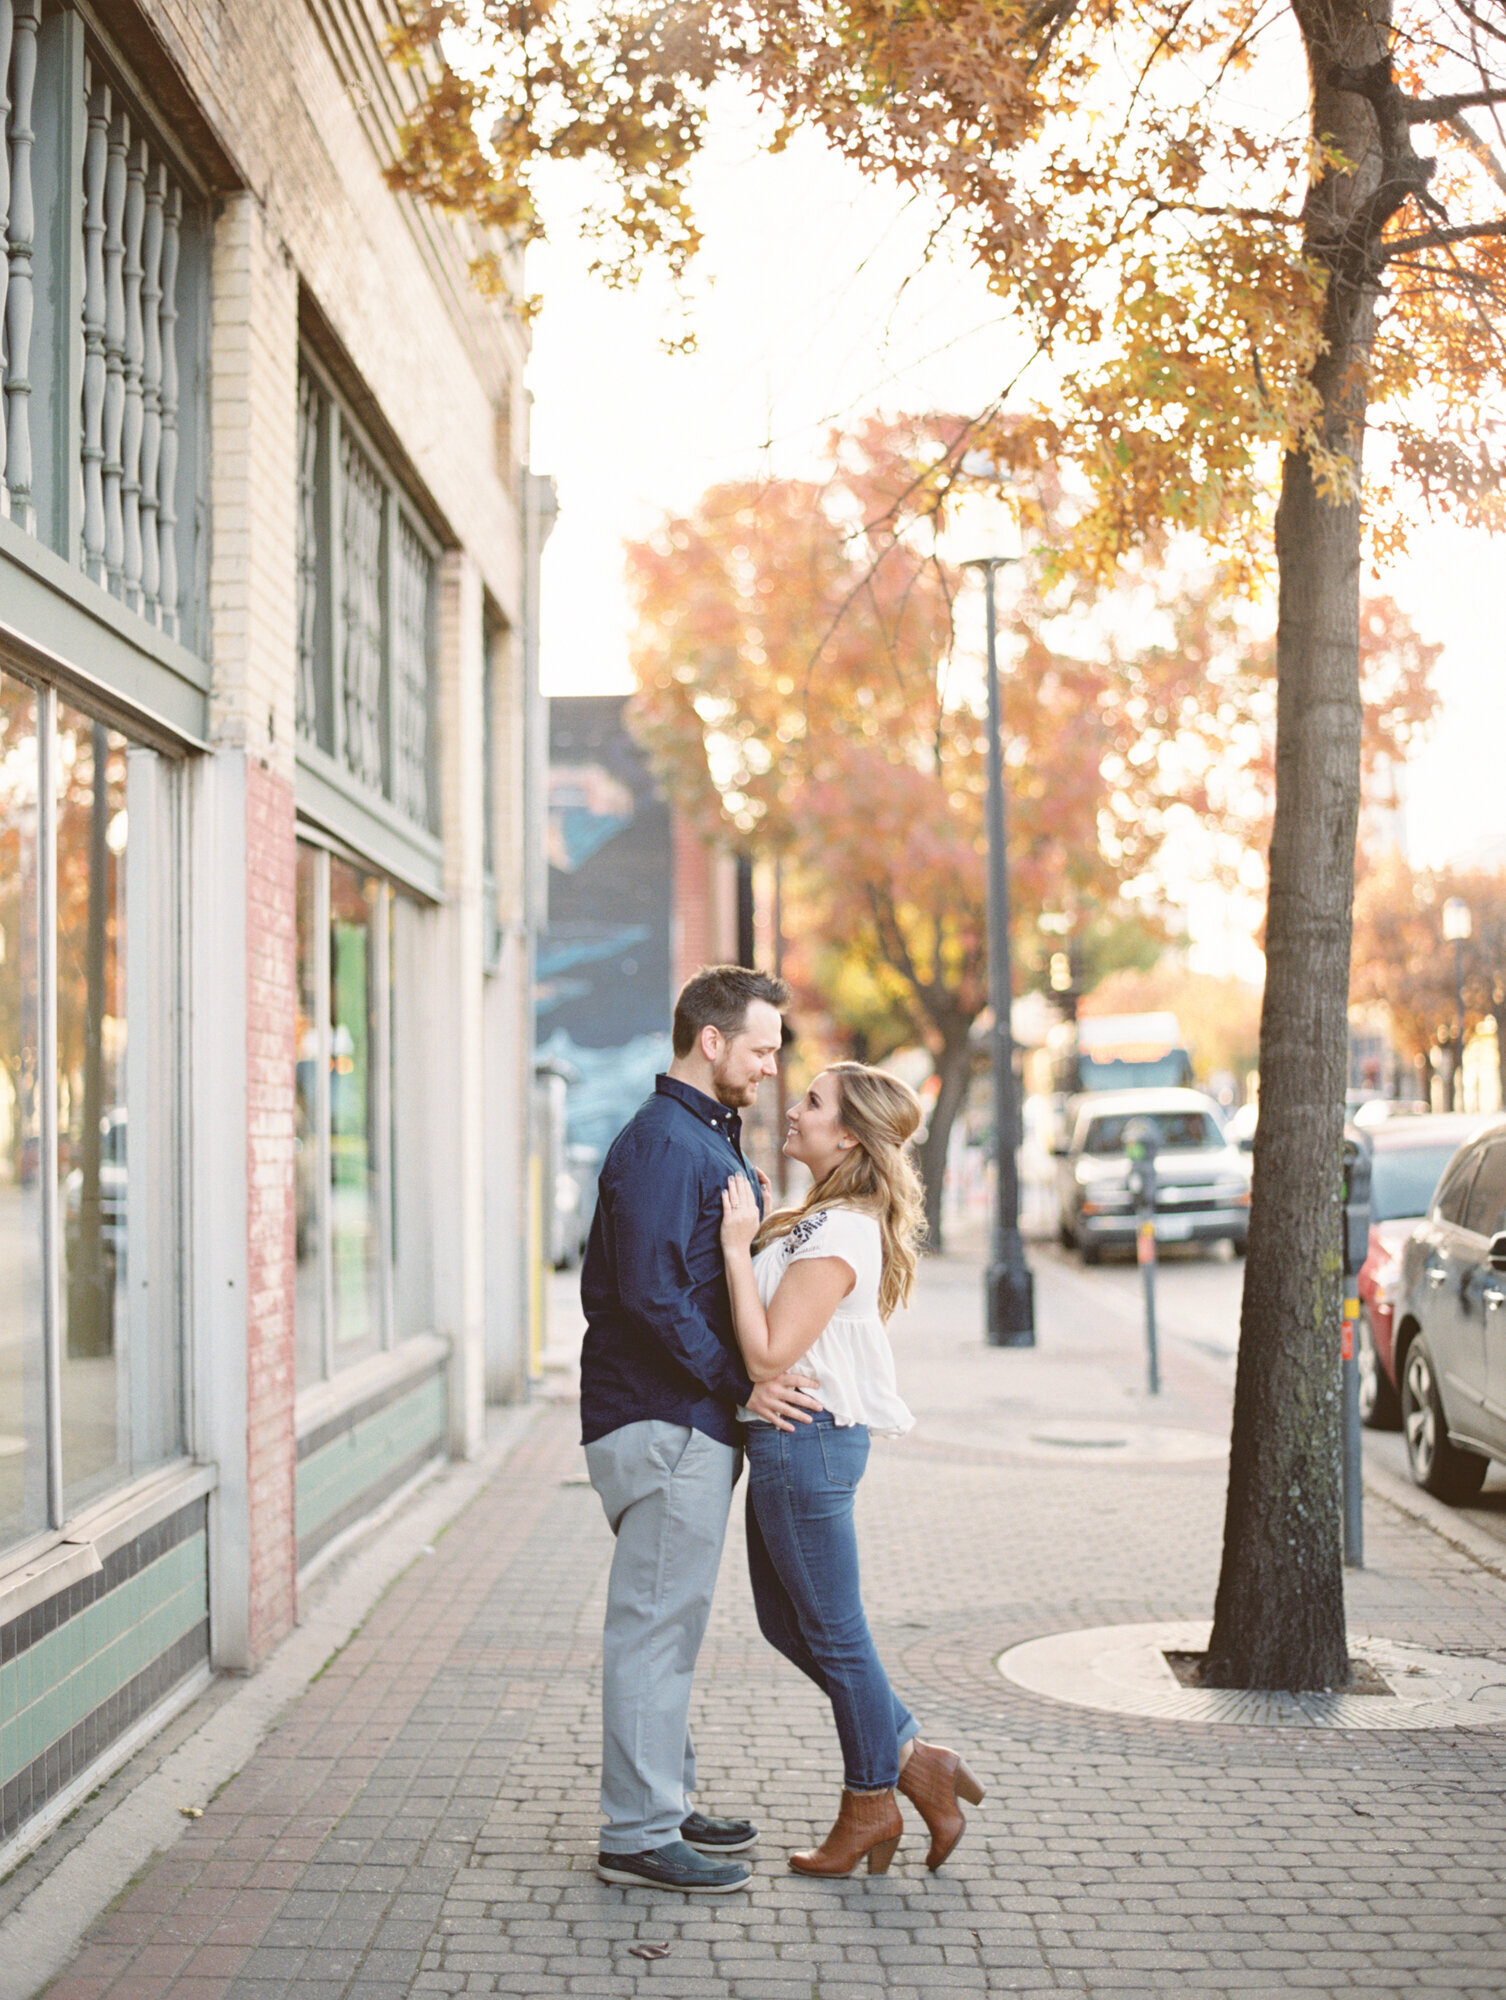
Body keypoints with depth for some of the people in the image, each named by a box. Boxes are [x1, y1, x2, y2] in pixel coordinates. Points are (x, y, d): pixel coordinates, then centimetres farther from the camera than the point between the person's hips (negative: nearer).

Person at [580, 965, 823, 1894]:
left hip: (692, 1422, 11)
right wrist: (742, 1383, -19)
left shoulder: (709, 1139, 18)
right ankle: (638, 1835, 1)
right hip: (662, 1421, -11)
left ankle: (664, 1801, 28)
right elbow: (651, 1295, -23)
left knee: (671, 1621, 17)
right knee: (655, 1623, -5)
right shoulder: (662, 1142, -16)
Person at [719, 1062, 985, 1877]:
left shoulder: (838, 1237, -20)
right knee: (786, 1623, 18)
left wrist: (736, 1247, -21)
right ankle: (911, 1759, 25)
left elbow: (766, 1355, -24)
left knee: (833, 1633, 4)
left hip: (807, 1442, -10)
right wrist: (749, 1228, 11)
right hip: (785, 1441, 10)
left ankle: (870, 1804, 20)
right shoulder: (815, 1219, 12)